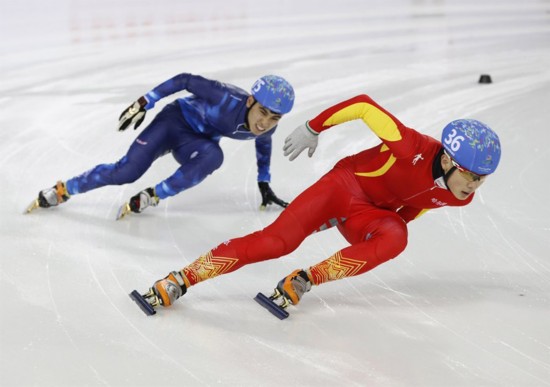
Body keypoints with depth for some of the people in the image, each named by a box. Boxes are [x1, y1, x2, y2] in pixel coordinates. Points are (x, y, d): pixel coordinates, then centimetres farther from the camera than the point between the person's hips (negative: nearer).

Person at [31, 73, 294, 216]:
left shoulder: (266, 128, -18)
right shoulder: (228, 99, -34)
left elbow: (263, 145, 8)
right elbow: (184, 80, -23)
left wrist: (264, 185, 12)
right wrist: (144, 103, -22)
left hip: (198, 141, 4)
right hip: (176, 118, -4)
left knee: (214, 156, -34)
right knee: (127, 172, -18)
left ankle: (151, 197, -18)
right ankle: (63, 190, 7)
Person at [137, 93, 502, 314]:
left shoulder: (458, 197, -10)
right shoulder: (414, 148, -31)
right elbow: (365, 105, -23)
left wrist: (392, 230, 16)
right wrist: (313, 128, -18)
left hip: (374, 215, 5)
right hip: (346, 183, -5)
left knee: (395, 238, -31)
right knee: (277, 239, -20)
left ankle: (304, 281, -22)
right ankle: (180, 280, -12)